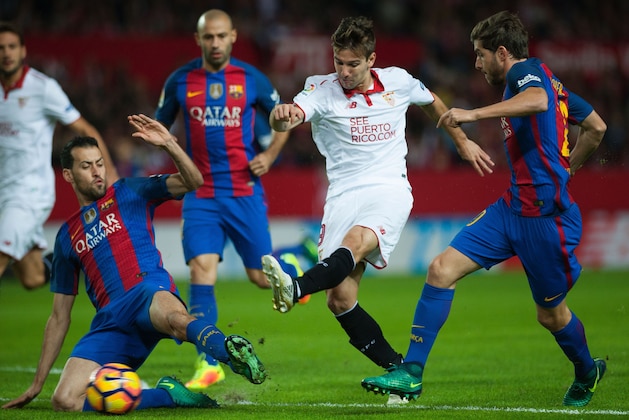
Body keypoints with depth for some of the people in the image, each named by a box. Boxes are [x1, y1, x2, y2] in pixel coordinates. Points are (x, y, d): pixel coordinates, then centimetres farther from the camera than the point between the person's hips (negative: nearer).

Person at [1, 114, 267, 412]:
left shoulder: (129, 193, 18)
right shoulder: (67, 236, 24)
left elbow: (193, 182, 5)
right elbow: (59, 316, 26)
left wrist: (168, 144, -13)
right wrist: (37, 384, 23)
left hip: (148, 291, -3)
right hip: (110, 322, 4)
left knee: (173, 316, -42)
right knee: (65, 401, -21)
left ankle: (230, 351, -67)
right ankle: (168, 395, -15)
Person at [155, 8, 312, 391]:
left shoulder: (251, 79, 0)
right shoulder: (180, 81, 1)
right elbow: (160, 126, 15)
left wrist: (270, 155, -2)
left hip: (245, 191, 0)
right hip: (201, 195, 0)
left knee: (262, 277, 2)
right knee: (202, 269, -15)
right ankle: (208, 364, -10)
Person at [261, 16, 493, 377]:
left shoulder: (399, 82, 5)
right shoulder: (322, 90, -2)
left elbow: (433, 103, 28)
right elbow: (284, 121, -21)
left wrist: (463, 141, 36)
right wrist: (282, 115, -46)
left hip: (390, 189, -1)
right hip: (344, 195, 1)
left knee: (356, 241, -35)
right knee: (340, 300, -11)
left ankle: (296, 289, -60)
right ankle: (398, 370, 0)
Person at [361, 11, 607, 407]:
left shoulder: (527, 70, -10)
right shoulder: (549, 81, 17)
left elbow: (538, 100, -36)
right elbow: (596, 126, 25)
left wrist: (474, 114, -37)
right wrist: (566, 170, 34)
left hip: (546, 217, -9)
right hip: (512, 207, 9)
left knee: (551, 314, 8)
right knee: (442, 269, -6)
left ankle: (586, 372, 39)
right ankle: (411, 374, -6)